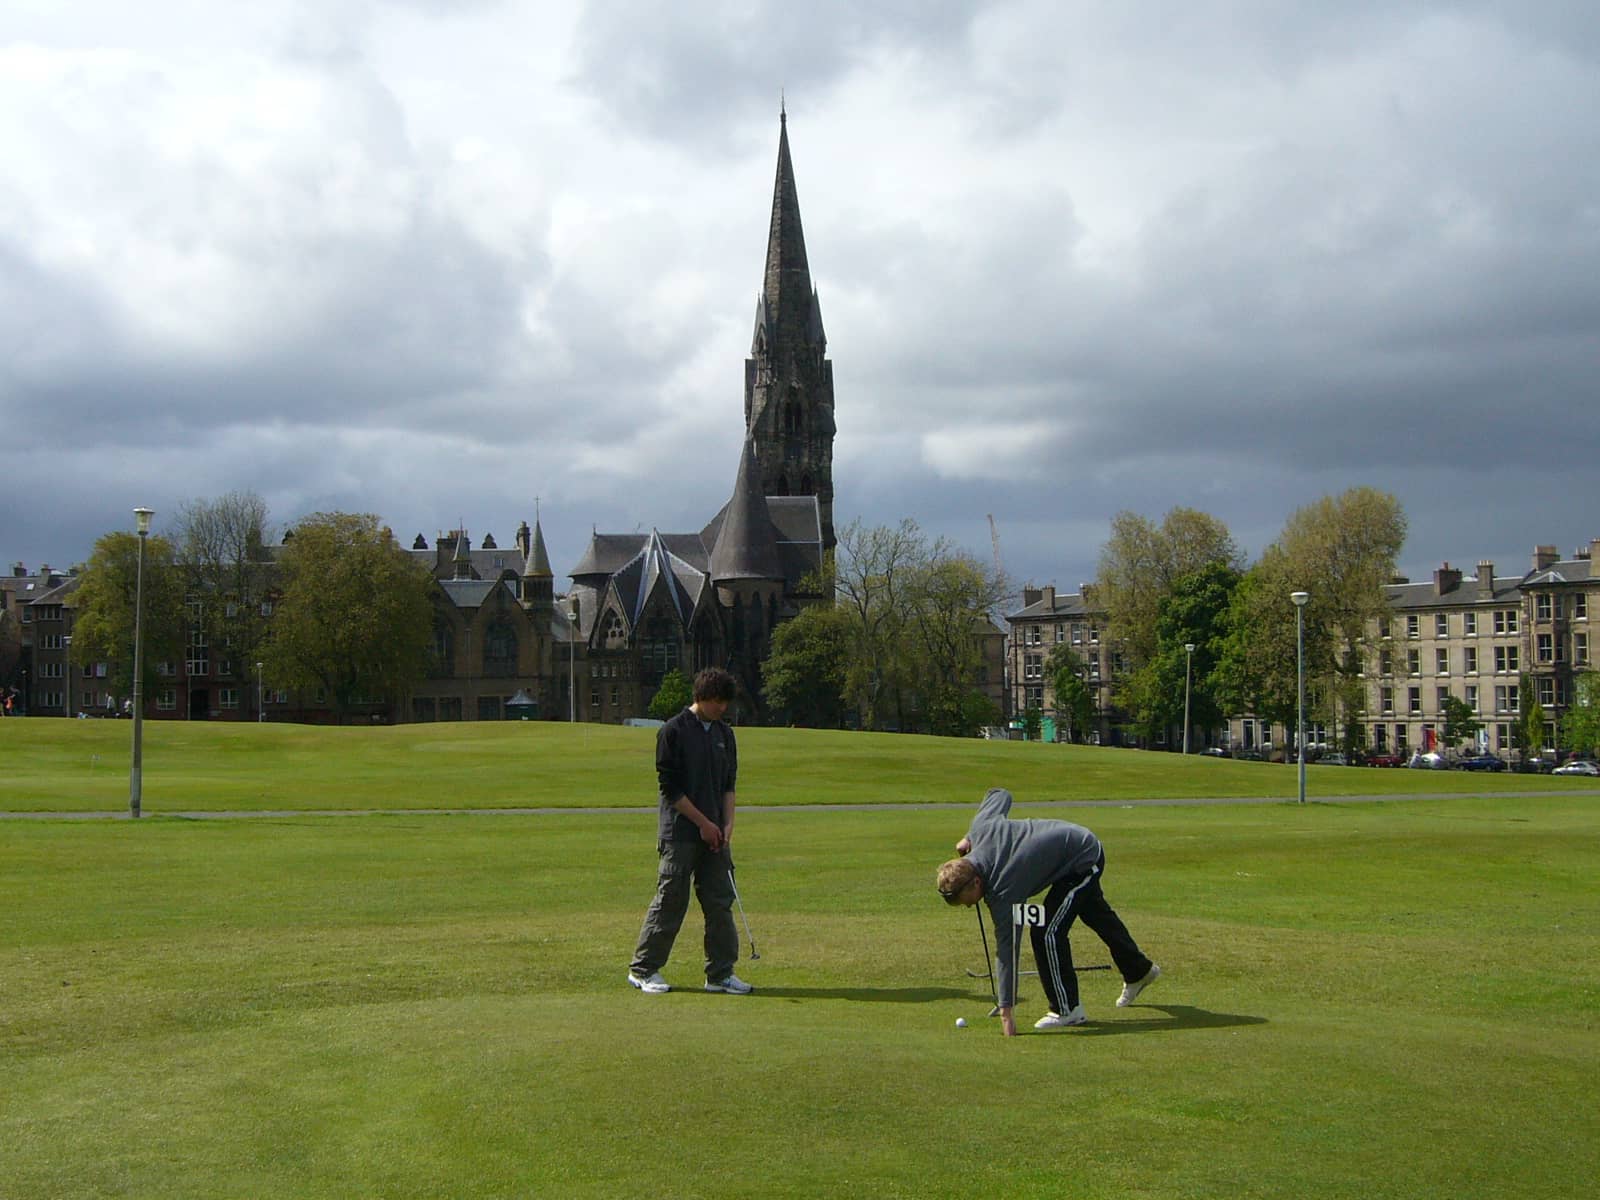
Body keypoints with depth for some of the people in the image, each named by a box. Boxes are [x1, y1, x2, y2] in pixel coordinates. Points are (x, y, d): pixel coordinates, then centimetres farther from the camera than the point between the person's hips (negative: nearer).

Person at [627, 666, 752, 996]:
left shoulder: (724, 734, 11)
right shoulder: (673, 732, -9)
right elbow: (670, 787, -11)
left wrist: (727, 822, 1)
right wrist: (703, 823, -11)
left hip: (714, 833, 6)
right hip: (679, 834, -6)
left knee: (720, 901, 4)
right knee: (670, 902, -2)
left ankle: (721, 973, 10)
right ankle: (643, 969, 9)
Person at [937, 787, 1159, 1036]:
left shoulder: (1002, 892, -34)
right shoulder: (981, 826, -19)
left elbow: (1006, 949, -32)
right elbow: (1001, 794, 1)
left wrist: (1005, 1011, -31)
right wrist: (969, 837, 1)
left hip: (1084, 863, -10)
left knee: (1046, 933, -16)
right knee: (1096, 914, 30)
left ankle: (1067, 1010, -1)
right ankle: (1139, 971, 53)